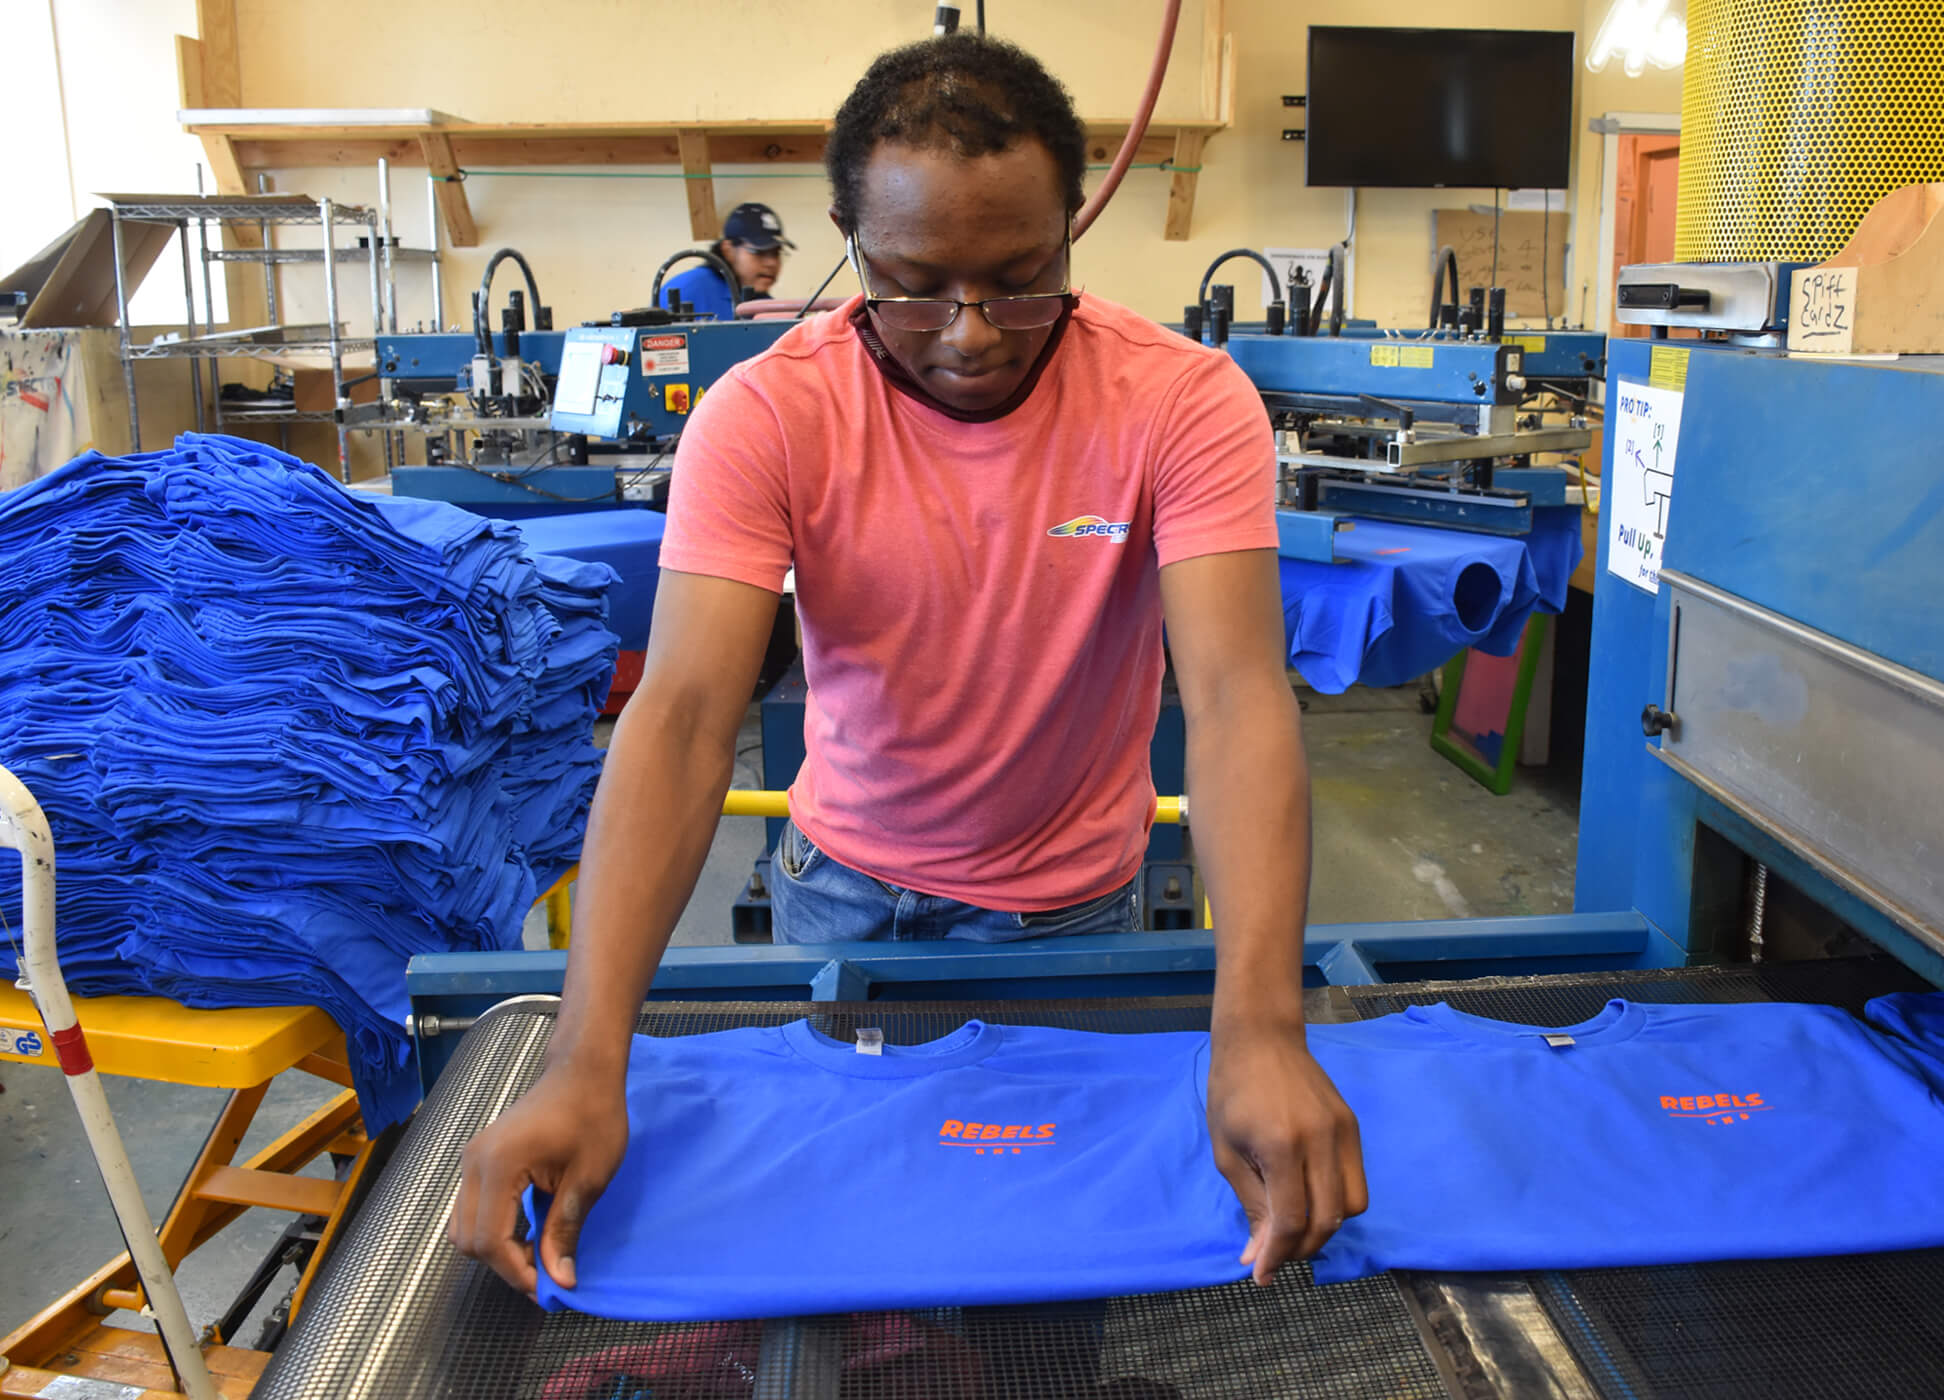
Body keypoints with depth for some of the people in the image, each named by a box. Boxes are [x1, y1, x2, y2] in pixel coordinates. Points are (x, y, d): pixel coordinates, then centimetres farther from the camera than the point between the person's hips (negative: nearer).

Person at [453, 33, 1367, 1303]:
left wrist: (1259, 1028, -48)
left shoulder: (1181, 401, -23)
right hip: (845, 883, 1)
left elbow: (1238, 693, -34)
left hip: (1073, 903, 0)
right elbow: (683, 715, -32)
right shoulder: (765, 417, -23)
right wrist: (587, 1065, -42)